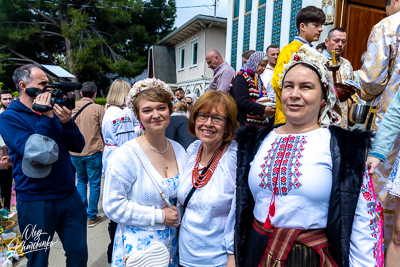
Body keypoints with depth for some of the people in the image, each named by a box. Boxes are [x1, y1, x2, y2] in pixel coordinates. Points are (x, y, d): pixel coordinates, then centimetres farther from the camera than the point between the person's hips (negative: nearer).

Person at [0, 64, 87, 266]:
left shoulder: (52, 111, 6)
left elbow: (78, 146, 1)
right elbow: (36, 154, -21)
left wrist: (67, 122, -14)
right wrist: (45, 119, -21)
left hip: (69, 194, 4)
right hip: (35, 202, -4)